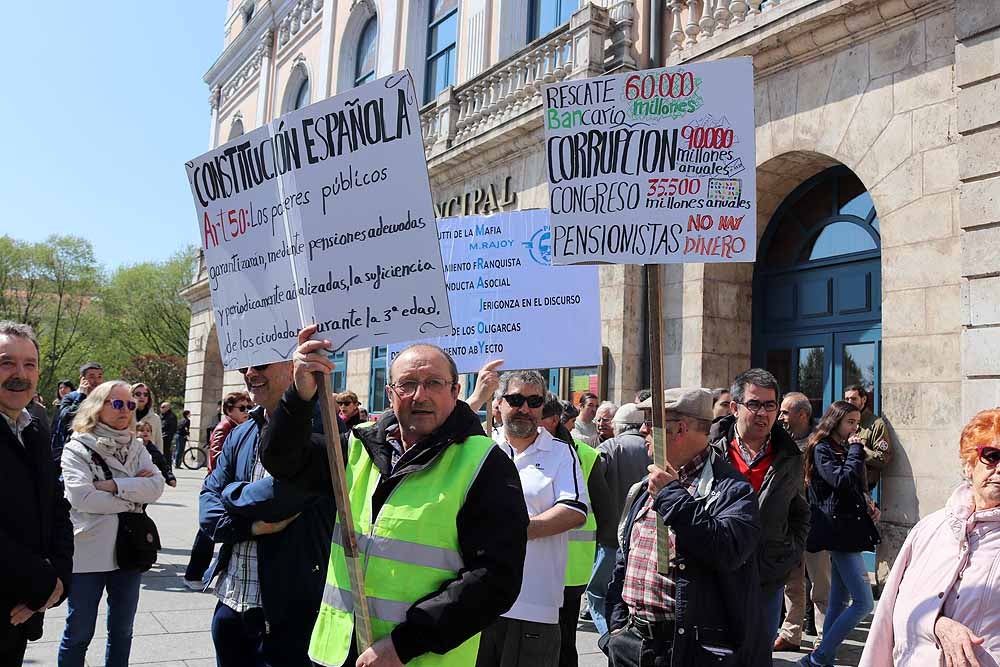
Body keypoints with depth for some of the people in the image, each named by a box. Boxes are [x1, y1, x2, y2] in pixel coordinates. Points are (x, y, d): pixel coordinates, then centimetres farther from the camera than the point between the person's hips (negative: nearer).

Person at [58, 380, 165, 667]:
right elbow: (81, 496, -19)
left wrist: (114, 485, -18)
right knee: (79, 632, 8)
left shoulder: (136, 447, 7)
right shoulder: (77, 448, -6)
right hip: (89, 552, -4)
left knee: (122, 630, 16)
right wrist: (133, 496, -13)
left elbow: (156, 486, -7)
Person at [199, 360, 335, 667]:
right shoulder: (240, 435, 11)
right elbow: (208, 501, 6)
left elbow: (279, 494, -26)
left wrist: (229, 493, -5)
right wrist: (251, 526, -15)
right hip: (231, 601, 7)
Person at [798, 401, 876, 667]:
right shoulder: (821, 449, -9)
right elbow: (843, 480, -21)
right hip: (839, 531, -9)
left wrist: (867, 506, 8)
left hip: (844, 530, 9)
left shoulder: (842, 449, 18)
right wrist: (856, 451, -9)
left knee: (839, 600, 11)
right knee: (864, 603, -12)